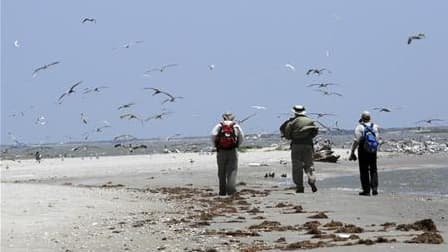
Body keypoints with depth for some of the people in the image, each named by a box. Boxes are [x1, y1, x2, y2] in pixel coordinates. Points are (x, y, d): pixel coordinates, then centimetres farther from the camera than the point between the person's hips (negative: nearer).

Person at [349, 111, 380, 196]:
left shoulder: (359, 127, -9)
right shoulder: (375, 126, 3)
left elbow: (356, 141, -14)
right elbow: (377, 138, 10)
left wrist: (352, 152, -10)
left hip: (363, 150, -4)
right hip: (373, 151, 4)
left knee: (364, 171, 2)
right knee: (373, 170, 14)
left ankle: (366, 190, 1)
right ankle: (374, 188, 5)